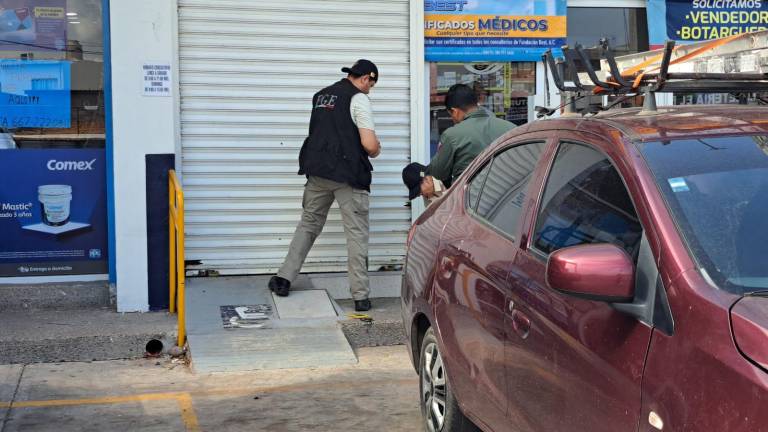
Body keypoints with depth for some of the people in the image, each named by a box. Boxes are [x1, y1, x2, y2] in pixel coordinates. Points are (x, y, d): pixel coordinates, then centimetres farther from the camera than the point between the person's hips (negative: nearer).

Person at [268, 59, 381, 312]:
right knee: (357, 234, 0)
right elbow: (369, 144, -15)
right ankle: (361, 296, 1)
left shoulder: (322, 95, 14)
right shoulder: (359, 100, -8)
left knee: (308, 225, 18)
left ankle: (284, 279, 18)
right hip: (347, 174, -6)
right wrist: (375, 151, 7)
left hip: (317, 170, 6)